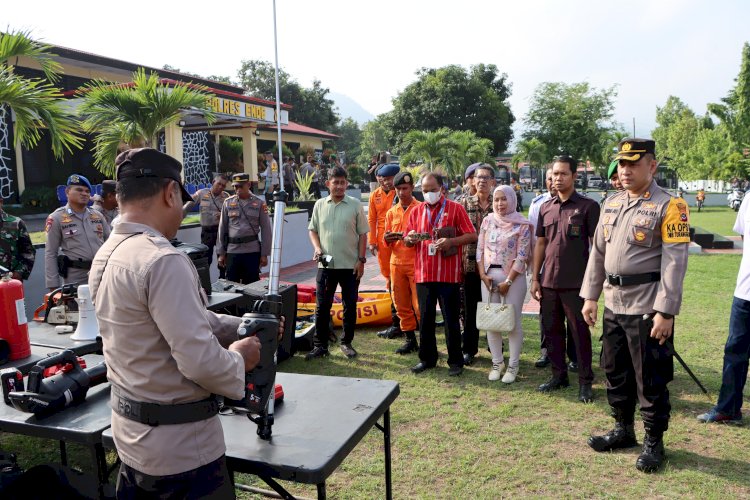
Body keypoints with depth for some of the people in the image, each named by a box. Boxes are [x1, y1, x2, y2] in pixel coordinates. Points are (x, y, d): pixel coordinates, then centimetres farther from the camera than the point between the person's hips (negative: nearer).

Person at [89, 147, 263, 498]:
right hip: (179, 446, -8)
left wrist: (242, 326, 9)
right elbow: (201, 361, -29)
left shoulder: (106, 255, 4)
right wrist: (239, 358, -10)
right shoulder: (162, 261, -26)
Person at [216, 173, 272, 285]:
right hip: (232, 250, 2)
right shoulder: (228, 203, 5)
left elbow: (265, 230, 1)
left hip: (252, 250, -1)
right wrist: (221, 253, 5)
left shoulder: (259, 203, 1)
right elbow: (222, 229, 8)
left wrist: (264, 254, -2)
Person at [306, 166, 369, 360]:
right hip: (326, 265, 2)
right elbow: (313, 230, 13)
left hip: (351, 265, -1)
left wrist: (361, 260, -5)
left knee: (350, 306, 8)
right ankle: (320, 345, 15)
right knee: (322, 306, 5)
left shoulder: (355, 205, -2)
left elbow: (363, 234, 0)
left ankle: (346, 343, 23)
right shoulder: (320, 205, 5)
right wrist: (317, 248, -5)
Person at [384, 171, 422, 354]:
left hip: (416, 263, -4)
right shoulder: (391, 212, 13)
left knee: (419, 305, -5)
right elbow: (387, 242, 15)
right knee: (401, 305, 8)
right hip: (396, 263, 5)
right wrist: (387, 239, -9)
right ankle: (410, 340, 19)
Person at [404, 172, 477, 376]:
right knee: (425, 318, 11)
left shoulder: (455, 208, -1)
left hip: (449, 274, -4)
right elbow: (407, 241, 14)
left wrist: (451, 241, -20)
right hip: (423, 273, 4)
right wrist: (410, 239, -10)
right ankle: (427, 358, 24)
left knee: (451, 319, 5)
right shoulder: (417, 211, 10)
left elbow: (472, 236, -4)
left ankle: (455, 361, 17)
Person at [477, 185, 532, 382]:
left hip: (513, 277, -4)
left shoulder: (522, 225, -5)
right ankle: (497, 362, 20)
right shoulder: (487, 221, 7)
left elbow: (521, 257, -9)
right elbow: (480, 250, 7)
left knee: (513, 321, 0)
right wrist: (483, 275, -4)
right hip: (489, 275, 4)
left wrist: (507, 281, -14)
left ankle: (513, 366, 12)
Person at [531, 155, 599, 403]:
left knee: (580, 332, 3)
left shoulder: (588, 206, -4)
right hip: (549, 282, 5)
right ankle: (559, 375, 26)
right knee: (552, 330, 12)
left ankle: (585, 381, 16)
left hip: (576, 282, -5)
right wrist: (535, 278, 8)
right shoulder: (545, 208, 10)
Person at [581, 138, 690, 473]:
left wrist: (665, 312, -19)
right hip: (613, 304, 7)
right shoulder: (612, 204, 11)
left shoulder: (669, 206, -9)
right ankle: (623, 430, 34)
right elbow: (598, 252, 14)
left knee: (650, 378, 4)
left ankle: (653, 443, 21)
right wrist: (590, 296, 10)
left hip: (647, 307, -7)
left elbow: (675, 263, -15)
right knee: (615, 371, 16)